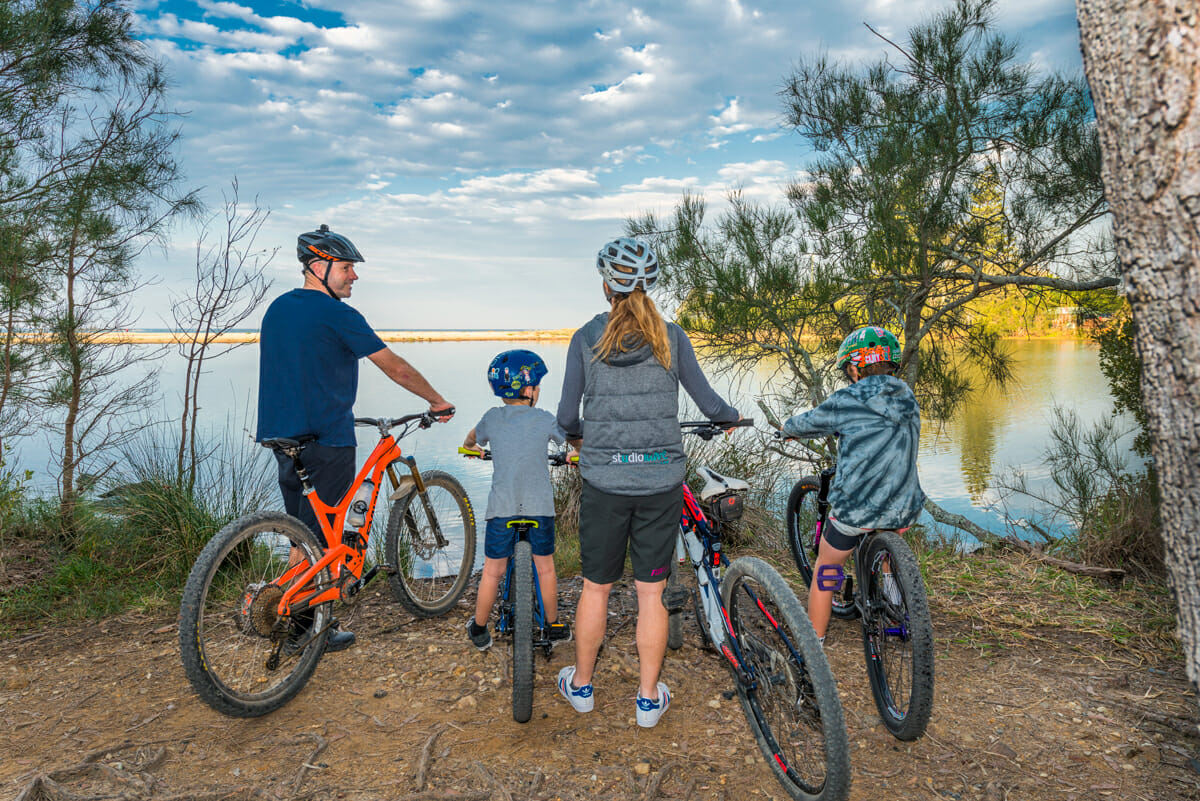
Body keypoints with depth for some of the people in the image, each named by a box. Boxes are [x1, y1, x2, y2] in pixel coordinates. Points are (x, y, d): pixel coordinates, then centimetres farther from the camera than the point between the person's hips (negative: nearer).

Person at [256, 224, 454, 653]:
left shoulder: (276, 308, 13)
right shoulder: (337, 315, -13)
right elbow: (395, 367, -10)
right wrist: (437, 401, 2)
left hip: (283, 436, 8)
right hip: (326, 441, -8)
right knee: (317, 540, 2)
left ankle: (295, 622, 24)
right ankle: (309, 630, 12)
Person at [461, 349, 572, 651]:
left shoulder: (492, 417, 4)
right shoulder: (544, 419, -1)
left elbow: (473, 437, 26)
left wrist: (470, 446, 49)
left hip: (501, 507, 1)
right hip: (539, 505, -1)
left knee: (493, 571, 12)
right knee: (545, 567, 15)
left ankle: (479, 630, 26)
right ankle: (554, 627, 29)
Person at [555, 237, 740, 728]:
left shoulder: (587, 338, -2)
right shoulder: (671, 337, -1)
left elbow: (567, 415, 1)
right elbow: (708, 403, 4)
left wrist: (576, 436, 23)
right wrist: (732, 416, 26)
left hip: (604, 478, 0)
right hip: (661, 479, 1)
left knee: (595, 587, 15)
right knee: (651, 593, 10)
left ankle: (581, 685, 32)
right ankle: (649, 697, 23)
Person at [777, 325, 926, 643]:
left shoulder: (846, 402, -8)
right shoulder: (909, 400, 8)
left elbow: (806, 424, 8)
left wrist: (787, 427, 30)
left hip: (856, 511, -5)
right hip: (905, 510, 5)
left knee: (824, 573, 16)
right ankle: (892, 575, 34)